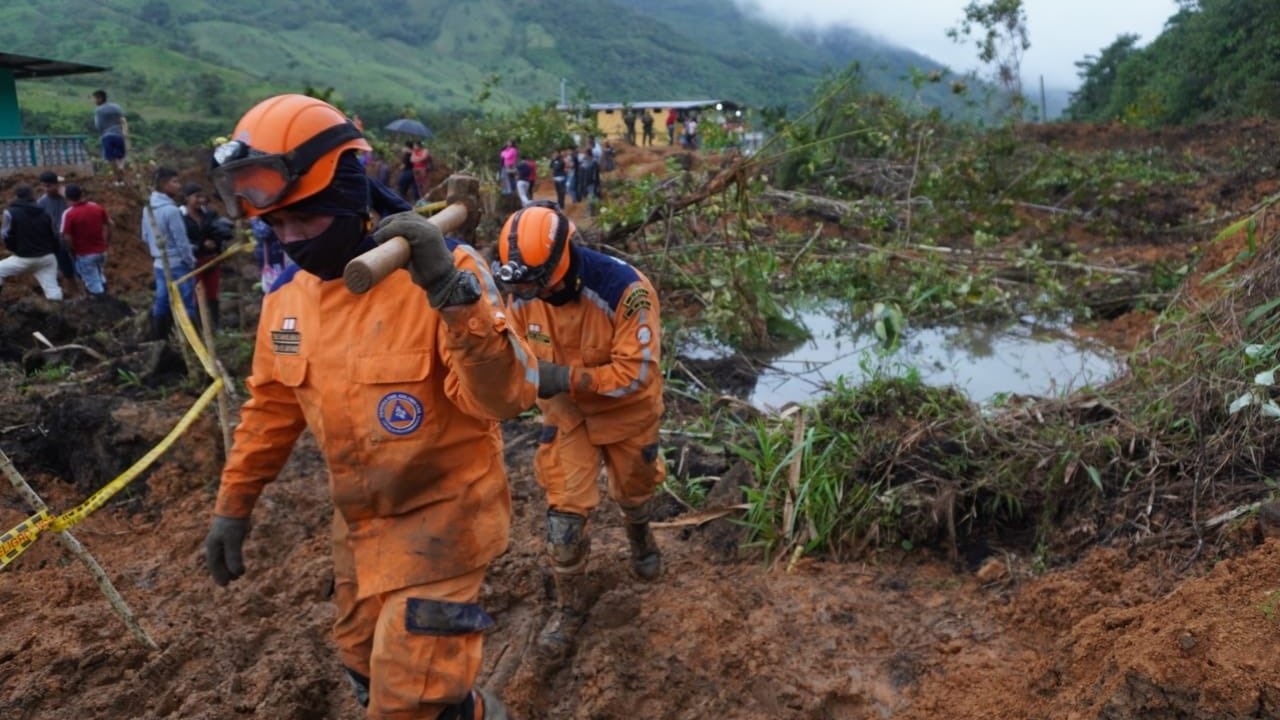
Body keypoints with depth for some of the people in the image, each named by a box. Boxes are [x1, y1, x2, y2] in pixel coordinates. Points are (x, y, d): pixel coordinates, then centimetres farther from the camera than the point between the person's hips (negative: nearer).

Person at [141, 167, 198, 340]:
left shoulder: (148, 208, 7)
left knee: (161, 305, 13)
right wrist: (191, 261, -4)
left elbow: (146, 237, 15)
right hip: (177, 265, -8)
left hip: (159, 265, 8)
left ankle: (158, 342, 18)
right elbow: (181, 240, -16)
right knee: (186, 307, -3)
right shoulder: (171, 209, -18)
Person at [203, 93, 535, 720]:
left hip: (442, 515, -7)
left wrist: (451, 291, -43)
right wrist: (232, 506, 15)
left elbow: (506, 397, -31)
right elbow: (271, 409, 12)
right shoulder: (286, 300, -2)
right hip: (359, 521, 7)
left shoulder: (444, 268, -22)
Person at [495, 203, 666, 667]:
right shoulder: (523, 297, -19)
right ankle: (568, 607, 18)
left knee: (633, 489, 23)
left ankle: (639, 534, 59)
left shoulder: (625, 290, -35)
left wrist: (568, 378, -40)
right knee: (564, 511, -3)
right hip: (565, 413, 2)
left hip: (626, 410, -2)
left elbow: (636, 373, -33)